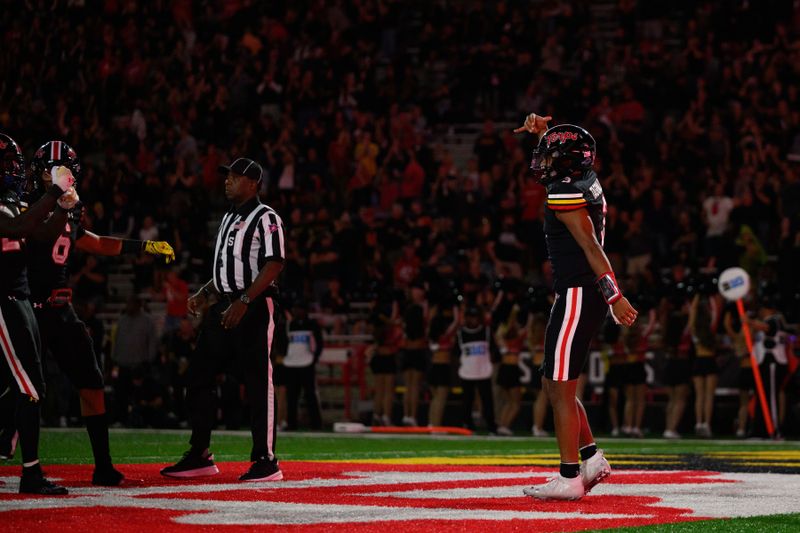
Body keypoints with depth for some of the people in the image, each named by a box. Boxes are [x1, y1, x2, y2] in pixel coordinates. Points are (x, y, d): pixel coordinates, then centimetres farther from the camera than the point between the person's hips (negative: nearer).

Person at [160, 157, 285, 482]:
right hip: (223, 306, 9)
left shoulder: (266, 218, -8)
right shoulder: (229, 218, 20)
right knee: (199, 376, 6)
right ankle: (199, 456, 12)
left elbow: (274, 264, -17)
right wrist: (205, 293, 13)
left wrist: (243, 302, -23)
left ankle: (266, 461, -3)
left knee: (258, 382, -7)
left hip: (255, 306, -9)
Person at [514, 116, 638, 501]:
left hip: (577, 294, -10)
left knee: (561, 389, -7)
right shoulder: (587, 181, 13)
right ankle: (591, 460, 15)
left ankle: (569, 479, -8)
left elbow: (591, 247, -20)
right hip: (588, 296, 10)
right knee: (554, 385, 15)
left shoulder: (565, 194, -14)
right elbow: (568, 153, 37)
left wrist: (614, 296, -23)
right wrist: (543, 131, 25)